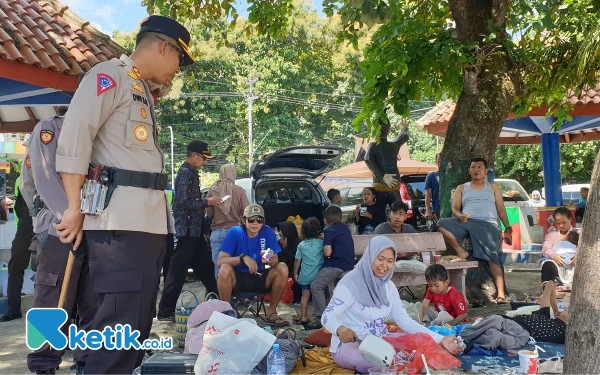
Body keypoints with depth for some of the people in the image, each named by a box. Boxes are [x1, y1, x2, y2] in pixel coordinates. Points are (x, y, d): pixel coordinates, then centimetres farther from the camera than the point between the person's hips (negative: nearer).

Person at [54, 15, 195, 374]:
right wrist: (75, 208, -17)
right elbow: (74, 135, -14)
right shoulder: (109, 75, -3)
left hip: (149, 219, 10)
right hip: (120, 218, -9)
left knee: (140, 316, 13)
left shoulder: (143, 92, 25)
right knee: (123, 317, -10)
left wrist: (159, 214, 17)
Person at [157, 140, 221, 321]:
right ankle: (165, 311, 2)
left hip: (194, 229, 10)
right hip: (187, 229, -10)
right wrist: (207, 202, -14)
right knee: (178, 270, -5)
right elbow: (184, 202, -21)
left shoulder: (192, 172, 16)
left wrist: (208, 202, 11)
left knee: (205, 266, 16)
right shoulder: (185, 172, -13)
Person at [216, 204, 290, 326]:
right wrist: (243, 258, -35)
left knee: (282, 268, -21)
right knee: (225, 269, -34)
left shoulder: (267, 231, -7)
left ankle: (271, 312, -6)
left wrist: (273, 260, -32)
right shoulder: (235, 232, -15)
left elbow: (275, 260, -7)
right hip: (237, 278, -3)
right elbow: (220, 261, -20)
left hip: (259, 278, 3)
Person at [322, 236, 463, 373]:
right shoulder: (350, 283, -16)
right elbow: (327, 316, -22)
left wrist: (440, 340, -7)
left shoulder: (388, 286, 6)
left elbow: (404, 320, 3)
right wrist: (340, 329, -47)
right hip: (349, 346, -7)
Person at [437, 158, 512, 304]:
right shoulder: (462, 188, 23)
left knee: (493, 259, -20)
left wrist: (508, 229, 4)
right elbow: (454, 208, 13)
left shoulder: (493, 188, 23)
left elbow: (501, 210, 17)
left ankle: (501, 294, -23)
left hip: (487, 225, -1)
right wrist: (459, 215, -12)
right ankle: (460, 251, -18)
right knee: (442, 224, -28)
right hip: (466, 223, 2)